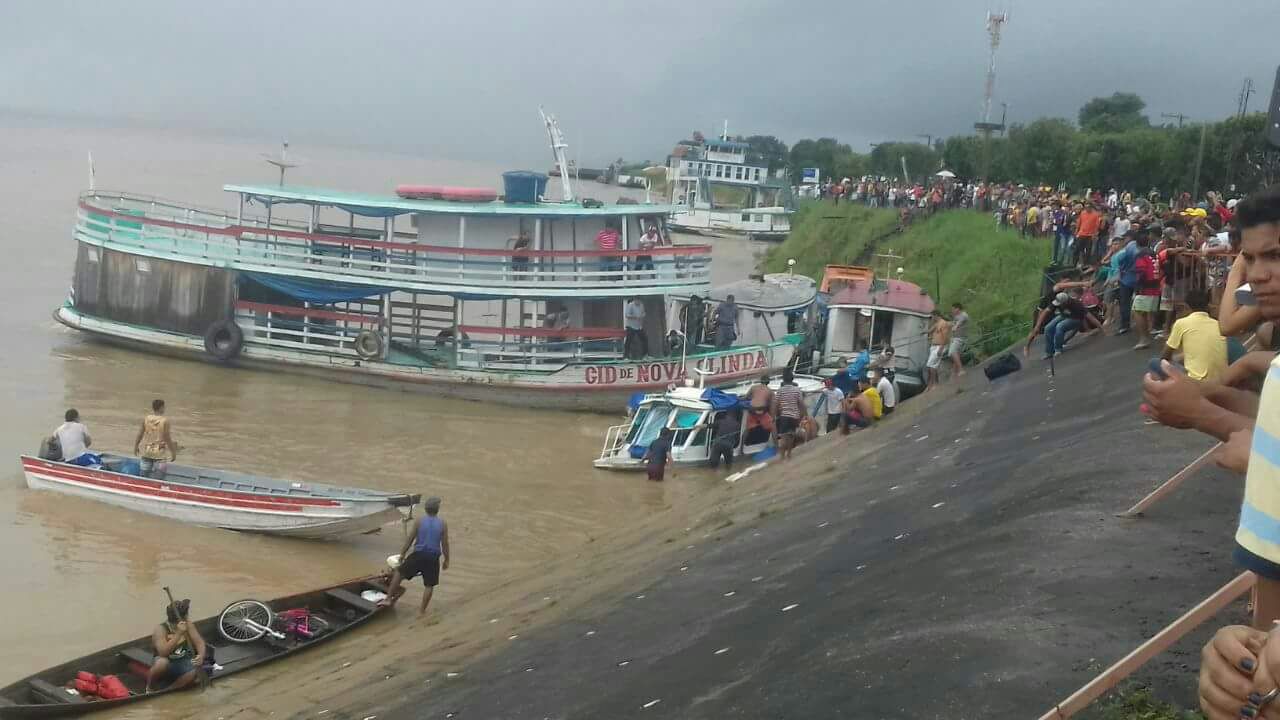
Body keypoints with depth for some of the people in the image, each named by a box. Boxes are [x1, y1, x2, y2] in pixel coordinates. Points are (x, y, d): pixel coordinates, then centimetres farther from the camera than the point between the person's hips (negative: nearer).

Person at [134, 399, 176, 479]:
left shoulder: (146, 419, -2)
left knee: (144, 476, 11)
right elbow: (167, 438, -10)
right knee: (157, 478, 0)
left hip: (146, 452, 3)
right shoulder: (164, 421, -12)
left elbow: (139, 435, 5)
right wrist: (173, 452, 0)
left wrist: (135, 447, 20)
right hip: (159, 453, -3)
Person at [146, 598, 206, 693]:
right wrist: (178, 634, -42)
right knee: (162, 662, -40)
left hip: (181, 665, 3)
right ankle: (148, 688, -9)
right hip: (165, 667, -3)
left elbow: (200, 643, -6)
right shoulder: (160, 629, -20)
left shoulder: (188, 625, -6)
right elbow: (163, 653, -34)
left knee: (196, 670, -30)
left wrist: (201, 656, -28)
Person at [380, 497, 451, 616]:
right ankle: (422, 610, 10)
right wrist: (446, 560, 11)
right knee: (429, 585, 8)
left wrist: (402, 553, 11)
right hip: (433, 557, 0)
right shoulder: (443, 524, -2)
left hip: (418, 554, 0)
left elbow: (410, 539, 2)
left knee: (399, 572, 16)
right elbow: (445, 544, 1)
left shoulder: (420, 521, -2)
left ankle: (389, 599, 14)